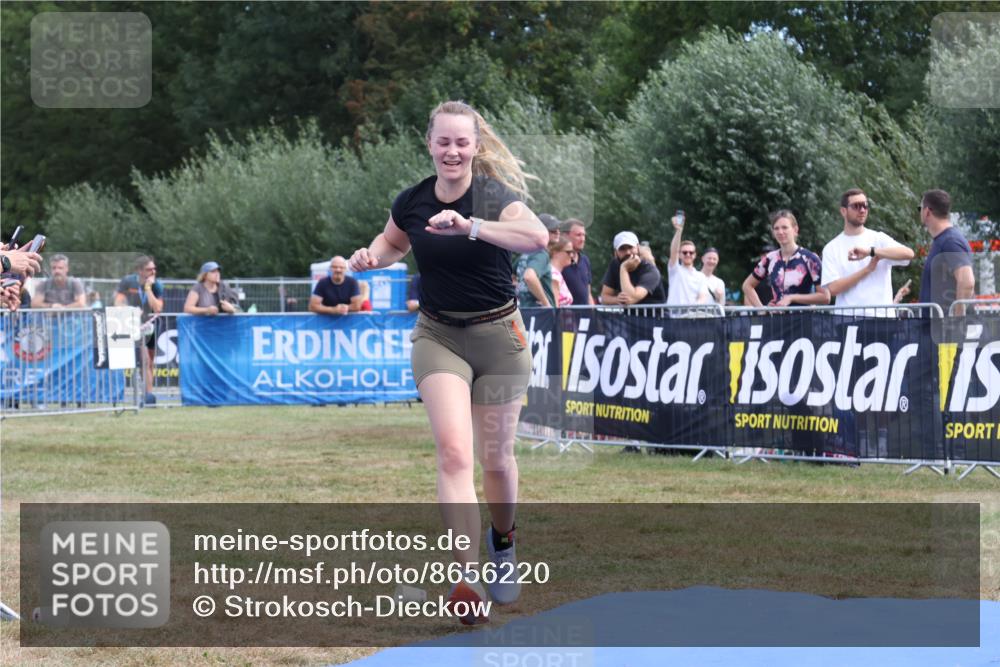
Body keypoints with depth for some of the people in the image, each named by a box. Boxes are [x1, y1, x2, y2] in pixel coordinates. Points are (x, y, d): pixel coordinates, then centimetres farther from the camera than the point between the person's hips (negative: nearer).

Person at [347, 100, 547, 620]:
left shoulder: (496, 196, -14)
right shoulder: (411, 202, -2)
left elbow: (538, 237, -36)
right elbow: (393, 242, 22)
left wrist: (470, 226, -45)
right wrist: (371, 257, 0)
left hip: (497, 335, -1)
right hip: (438, 337, 2)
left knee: (496, 458, 11)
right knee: (454, 453, -17)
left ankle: (503, 544, 41)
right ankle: (469, 576, -23)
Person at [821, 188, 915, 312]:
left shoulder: (879, 239, 6)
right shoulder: (831, 248, 6)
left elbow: (908, 254, -12)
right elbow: (832, 288, -5)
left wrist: (870, 251, -21)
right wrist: (867, 269, -10)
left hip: (881, 316, 0)